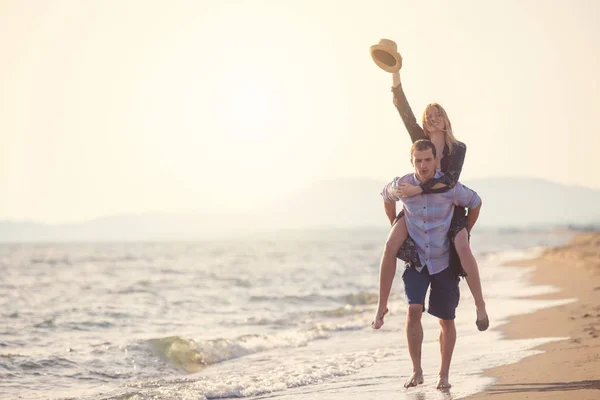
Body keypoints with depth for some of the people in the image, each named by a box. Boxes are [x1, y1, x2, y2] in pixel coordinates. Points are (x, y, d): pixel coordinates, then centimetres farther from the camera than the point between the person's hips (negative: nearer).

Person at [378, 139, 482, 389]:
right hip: (416, 261, 1)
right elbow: (386, 196, 15)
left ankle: (444, 375, 18)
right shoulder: (402, 186, -10)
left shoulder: (450, 187, -15)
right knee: (414, 310, -18)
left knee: (446, 320, 3)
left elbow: (475, 203, 4)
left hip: (444, 262, -1)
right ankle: (416, 371, -7)